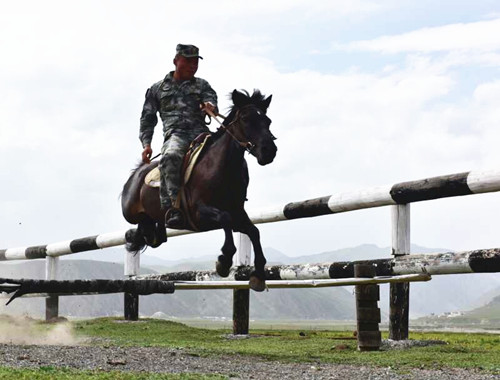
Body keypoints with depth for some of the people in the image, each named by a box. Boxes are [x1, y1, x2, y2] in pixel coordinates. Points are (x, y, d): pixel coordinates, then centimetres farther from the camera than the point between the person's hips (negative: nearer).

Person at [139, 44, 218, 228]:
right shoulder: (157, 89, 22)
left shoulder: (202, 85, 24)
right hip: (175, 134, -2)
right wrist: (146, 144, 5)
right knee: (170, 157, -38)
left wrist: (210, 106, -22)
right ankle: (173, 207, -43)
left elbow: (211, 99, 5)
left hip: (200, 132, 2)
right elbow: (147, 119, 20)